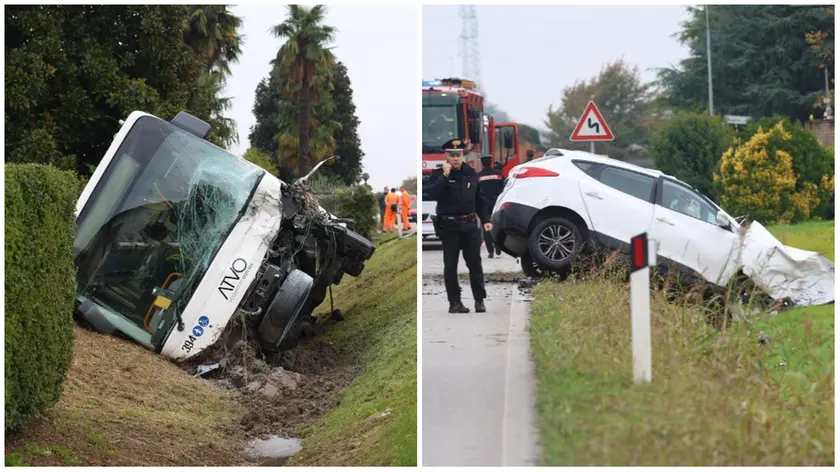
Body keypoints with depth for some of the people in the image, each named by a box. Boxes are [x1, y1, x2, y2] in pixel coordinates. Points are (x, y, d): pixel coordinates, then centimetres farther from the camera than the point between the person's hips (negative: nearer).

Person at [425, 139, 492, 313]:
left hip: (470, 225, 3)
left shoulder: (471, 173, 8)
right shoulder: (438, 174, -3)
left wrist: (485, 219, 9)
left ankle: (479, 299, 12)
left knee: (475, 263, 4)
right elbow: (433, 194, -22)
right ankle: (454, 302, 7)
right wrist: (445, 175, -23)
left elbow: (479, 199, 14)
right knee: (450, 265, 1)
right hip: (449, 226, -3)